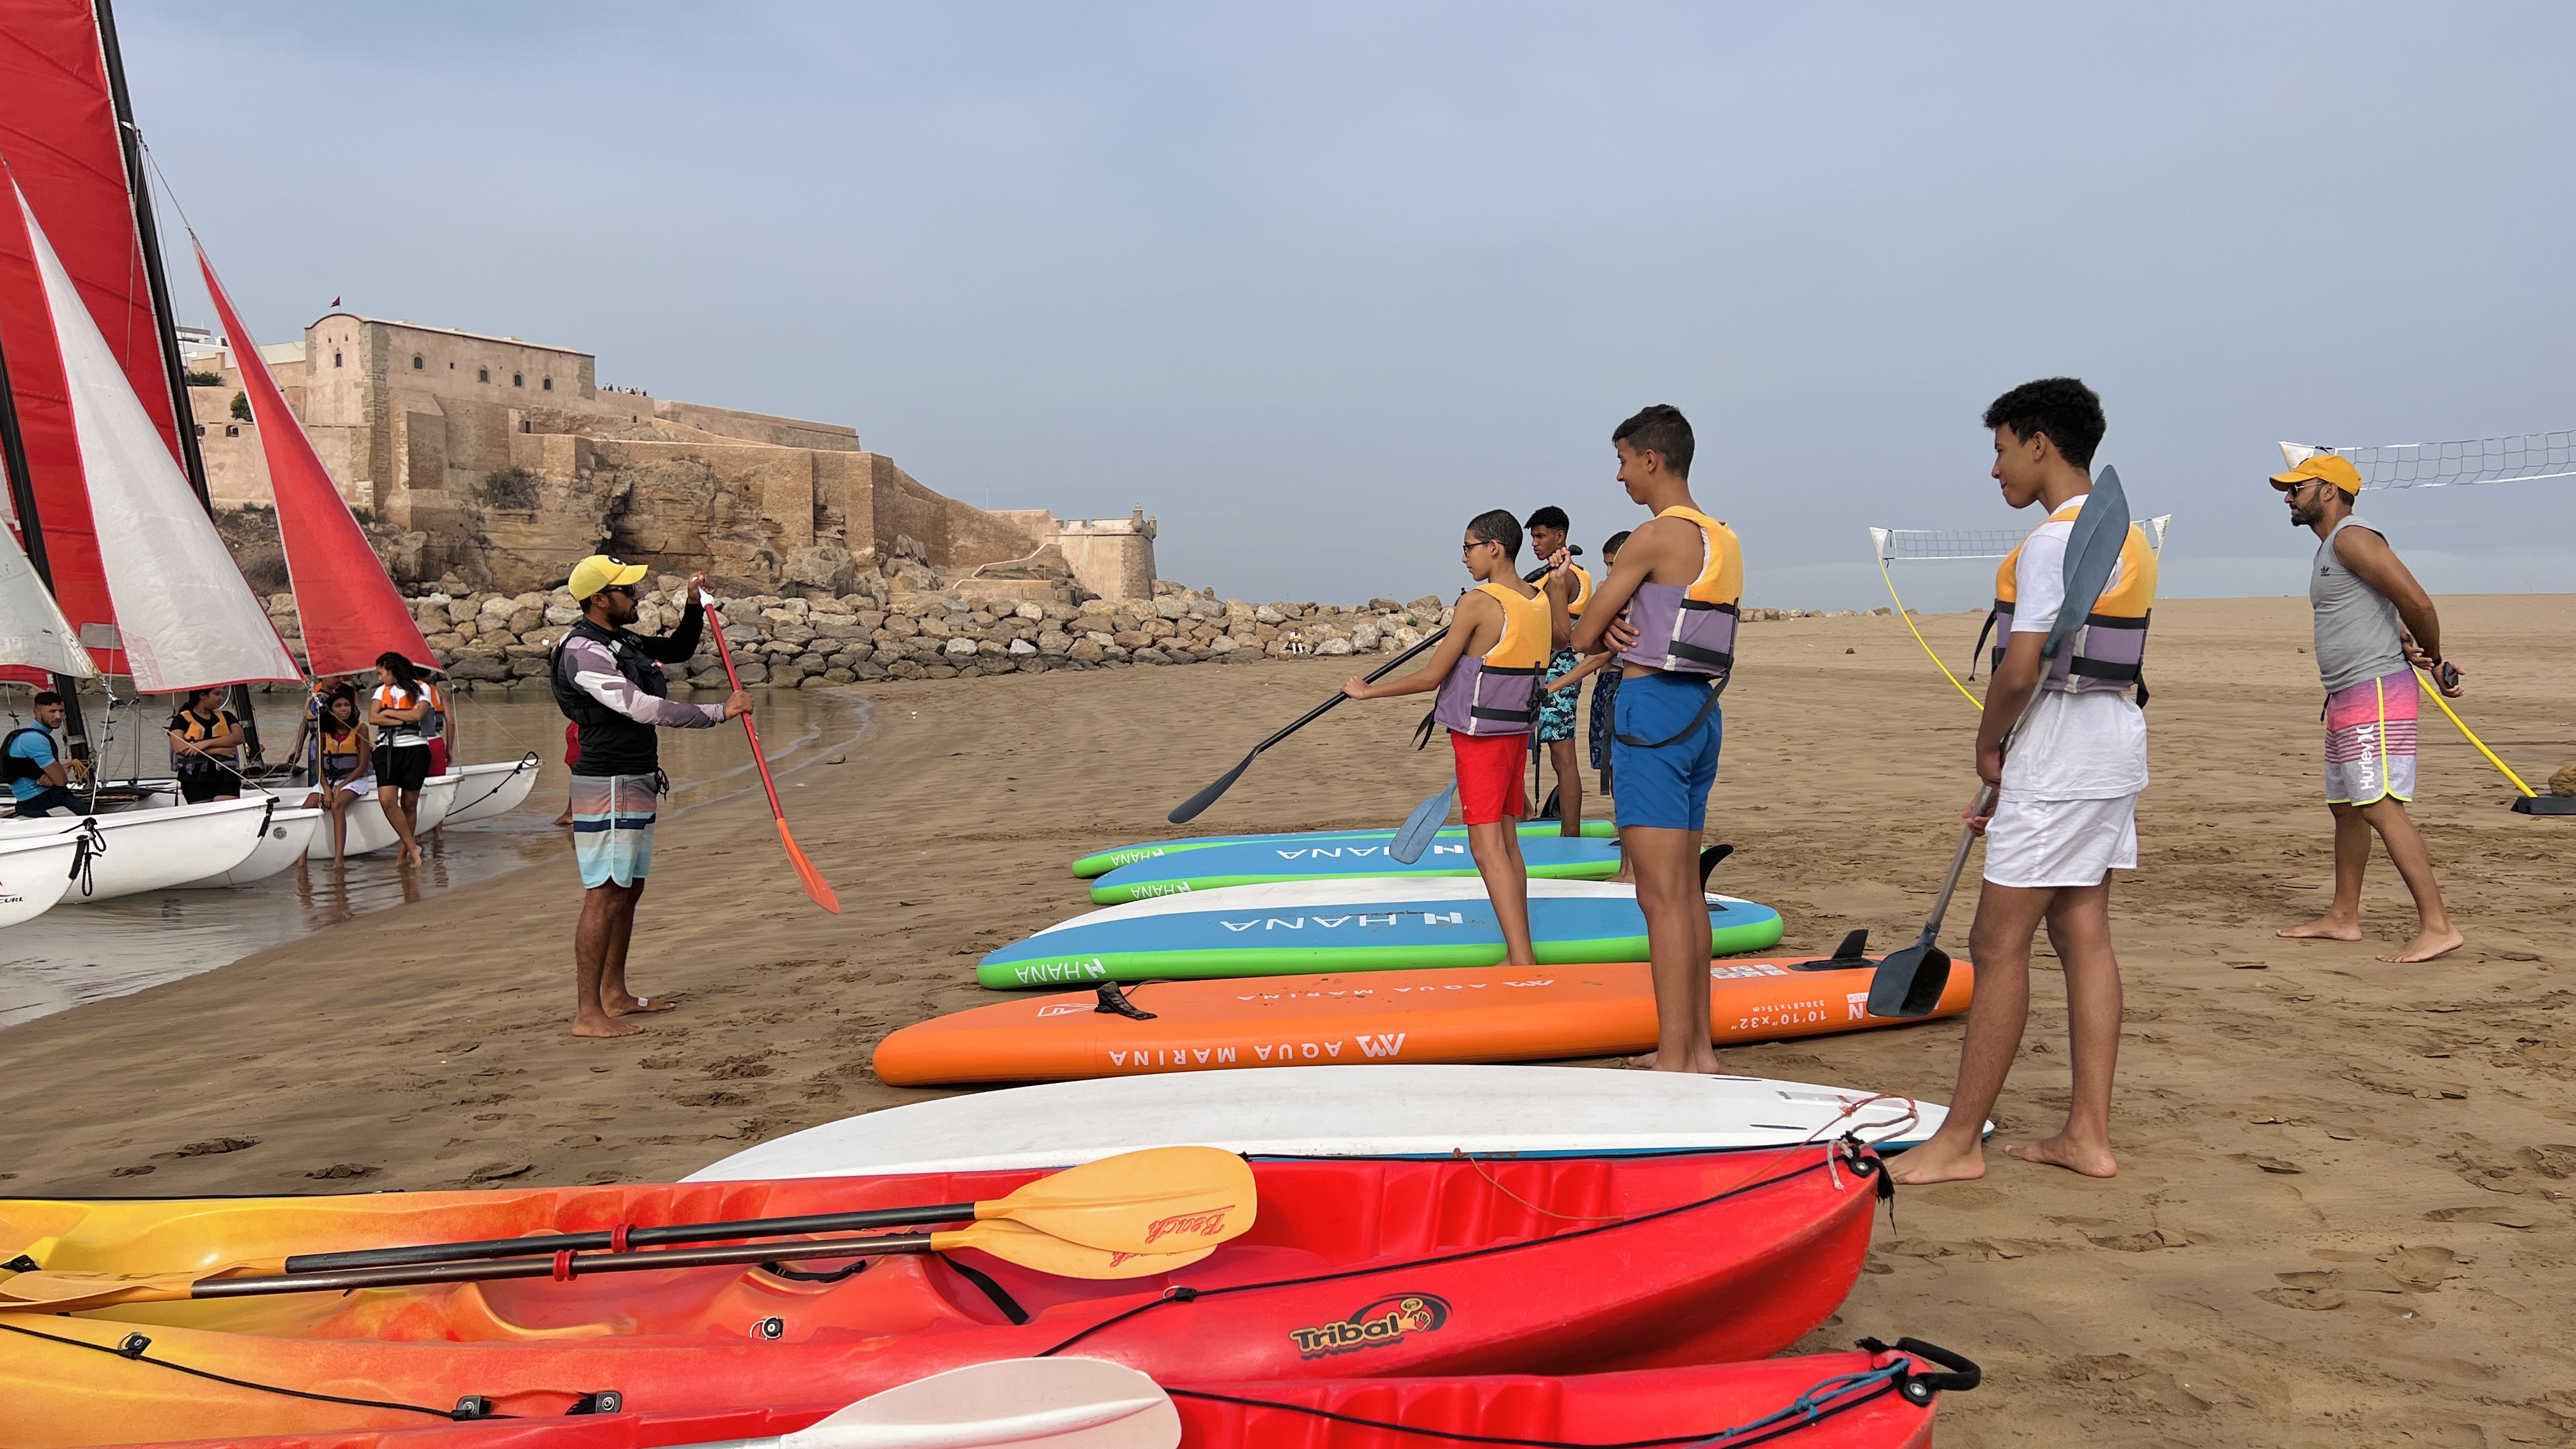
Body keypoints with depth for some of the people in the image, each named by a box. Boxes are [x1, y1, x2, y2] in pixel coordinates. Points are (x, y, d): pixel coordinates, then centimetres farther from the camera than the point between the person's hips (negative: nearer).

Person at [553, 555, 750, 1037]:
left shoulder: (625, 642, 12)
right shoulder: (583, 652, -17)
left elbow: (678, 649, 30)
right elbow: (644, 709, -26)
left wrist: (694, 606, 12)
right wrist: (720, 712, -23)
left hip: (637, 783, 10)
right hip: (608, 786, -10)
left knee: (629, 889, 16)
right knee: (604, 896, -11)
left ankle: (614, 994, 27)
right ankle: (587, 1015, -10)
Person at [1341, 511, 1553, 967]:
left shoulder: (1477, 603, -16)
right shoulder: (1541, 602, 5)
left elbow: (1431, 676, -13)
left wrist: (1369, 691, -2)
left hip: (1479, 737, -8)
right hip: (1517, 734, 8)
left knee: (1487, 848, -8)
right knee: (1507, 842, 12)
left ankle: (1522, 959, -16)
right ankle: (1519, 955, 15)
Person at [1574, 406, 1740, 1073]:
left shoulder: (1656, 536, -13)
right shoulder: (1723, 541, 15)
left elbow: (1582, 637, -9)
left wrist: (1604, 632, 12)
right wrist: (1623, 626, -2)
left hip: (1652, 710, -9)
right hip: (1703, 711, 9)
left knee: (1661, 895, -7)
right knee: (1686, 890, 14)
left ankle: (1673, 1059, -4)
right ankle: (1698, 1047, 21)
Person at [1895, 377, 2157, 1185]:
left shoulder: (2053, 541, -16)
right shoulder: (2126, 536, 15)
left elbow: (2020, 671, -21)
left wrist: (1988, 749, -3)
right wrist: (2013, 772, 13)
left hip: (2060, 754, -10)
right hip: (2114, 747, 10)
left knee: (1998, 946, -4)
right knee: (2083, 935, 11)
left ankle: (1959, 1142, 3)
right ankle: (2089, 1135, 16)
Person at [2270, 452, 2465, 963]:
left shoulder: (2352, 538, -11)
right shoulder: (2331, 549, 21)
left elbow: (2418, 602, -18)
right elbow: (2391, 614, 21)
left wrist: (2437, 661, -2)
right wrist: (2416, 653, 1)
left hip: (2376, 691, -11)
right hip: (2348, 697, 11)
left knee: (2381, 806, -16)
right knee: (2345, 806, 15)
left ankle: (2437, 926, -17)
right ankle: (2342, 918, 24)